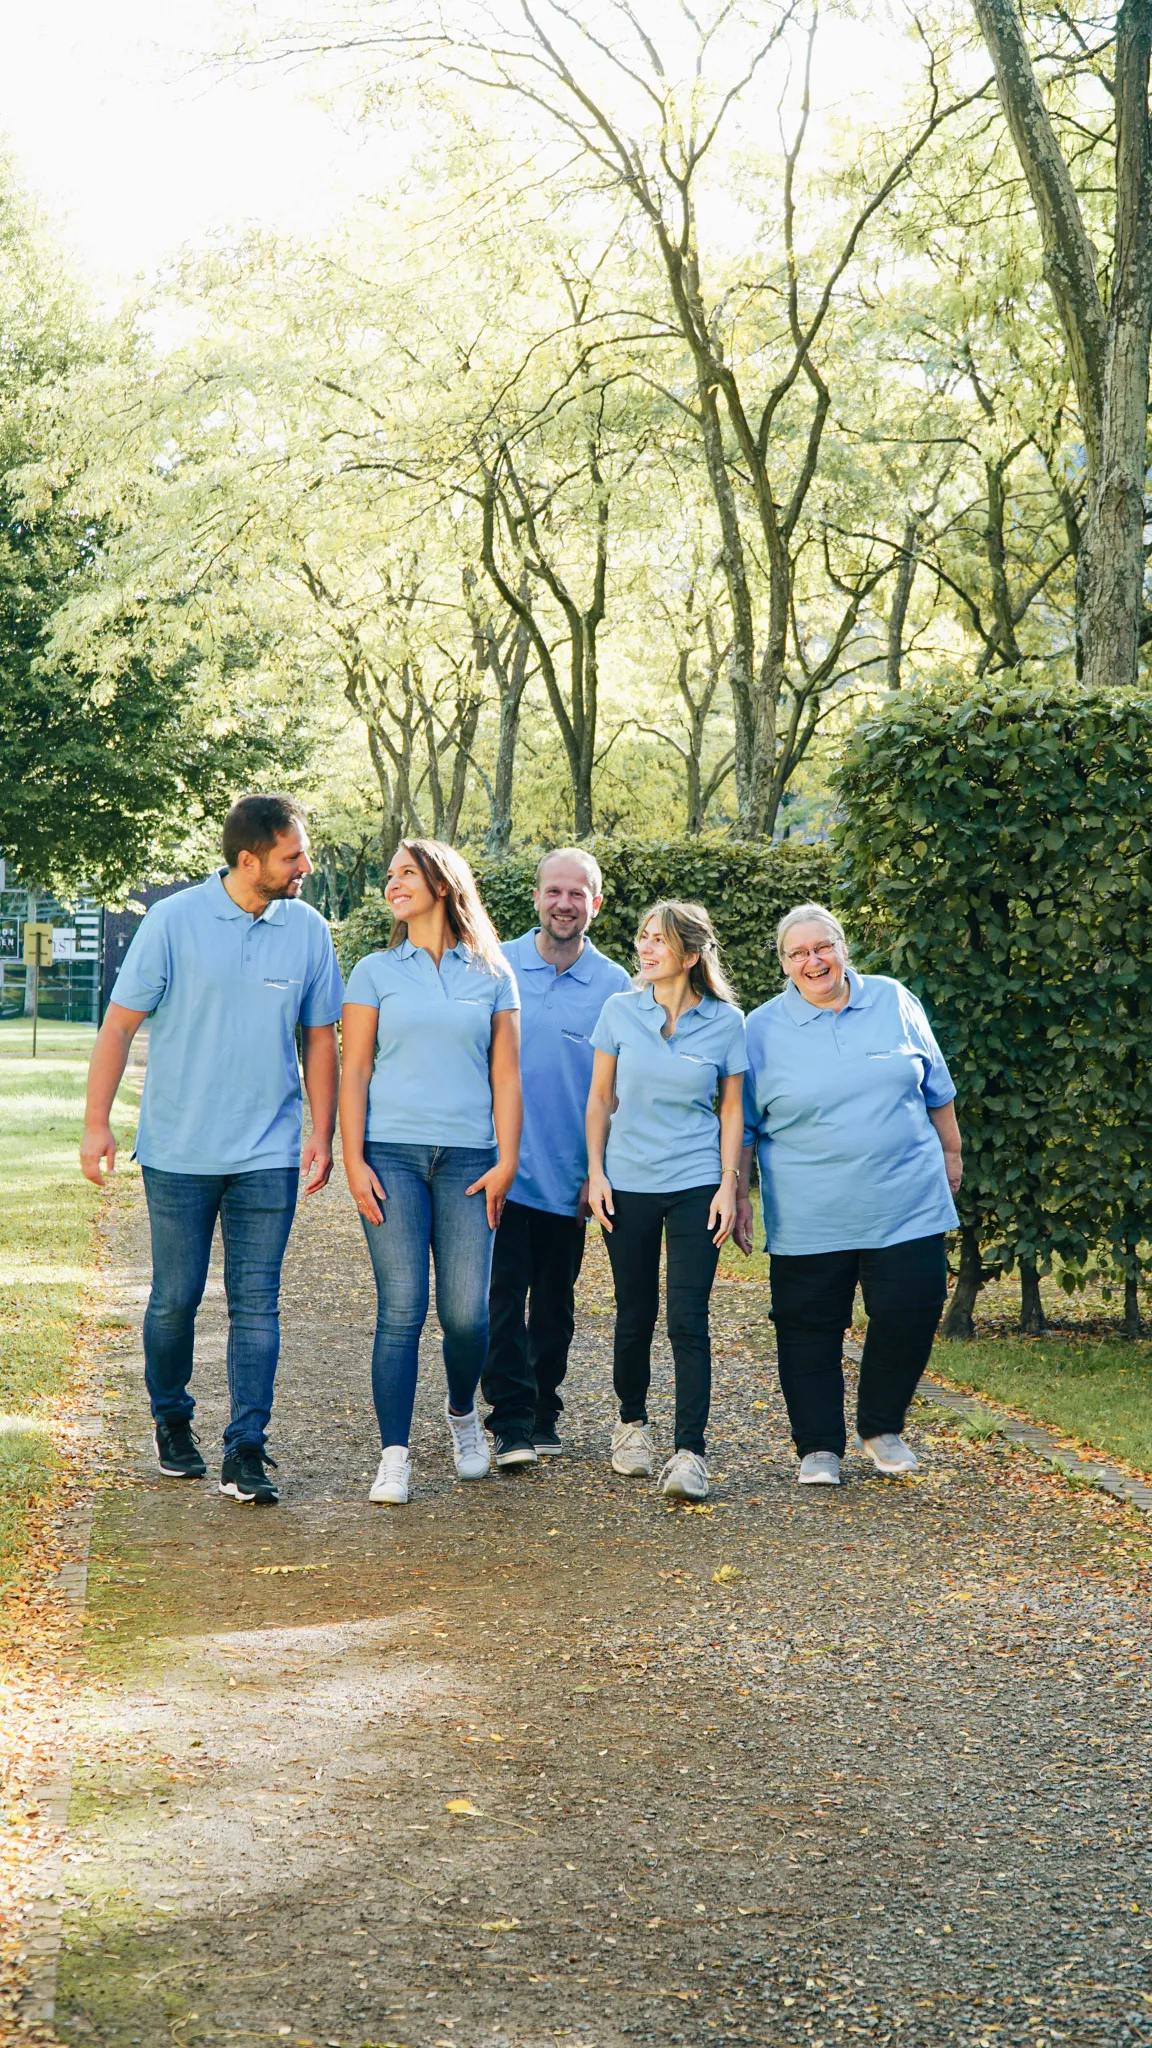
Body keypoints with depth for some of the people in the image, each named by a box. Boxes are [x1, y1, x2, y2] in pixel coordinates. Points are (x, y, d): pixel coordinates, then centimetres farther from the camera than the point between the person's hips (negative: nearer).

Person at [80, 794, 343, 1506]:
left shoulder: (308, 930, 2)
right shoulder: (175, 921, -6)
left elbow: (320, 1040, 11)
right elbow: (120, 1025, -2)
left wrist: (322, 1134, 5)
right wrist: (97, 1122, -6)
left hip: (269, 1154, 2)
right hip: (180, 1151, -2)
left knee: (256, 1304, -1)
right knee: (176, 1298, 7)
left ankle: (246, 1451, 2)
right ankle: (172, 1421, 29)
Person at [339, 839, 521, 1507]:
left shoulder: (491, 975, 11)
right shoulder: (376, 972, 9)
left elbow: (506, 1077, 9)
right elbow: (354, 1073, 5)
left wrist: (507, 1161, 0)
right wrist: (354, 1160, -4)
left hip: (468, 1158, 1)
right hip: (392, 1155, -1)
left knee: (467, 1313, -4)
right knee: (402, 1309, -8)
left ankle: (463, 1412, 26)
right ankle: (395, 1458, -3)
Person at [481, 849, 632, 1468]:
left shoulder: (615, 986, 3)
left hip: (570, 1176, 1)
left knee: (555, 1301, 10)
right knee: (505, 1294, -8)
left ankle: (543, 1413, 23)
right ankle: (512, 1422, -6)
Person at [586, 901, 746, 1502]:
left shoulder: (725, 1022, -1)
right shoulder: (620, 1012, 2)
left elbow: (731, 1111, 4)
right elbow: (601, 1099, 8)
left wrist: (728, 1185, -2)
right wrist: (595, 1172, 2)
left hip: (696, 1186, -2)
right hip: (628, 1183, 2)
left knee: (688, 1318, -9)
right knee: (634, 1316, 9)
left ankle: (690, 1453, -9)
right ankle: (632, 1423, 31)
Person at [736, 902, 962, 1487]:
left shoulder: (894, 1002, 4)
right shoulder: (762, 1029, 0)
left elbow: (935, 1088, 15)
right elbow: (741, 1124, 6)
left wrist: (950, 1154, 17)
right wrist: (739, 1195, 2)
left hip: (906, 1203, 1)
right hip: (809, 1216, -1)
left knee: (911, 1312, -3)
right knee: (809, 1329, 2)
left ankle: (881, 1429, 18)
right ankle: (819, 1447, 16)